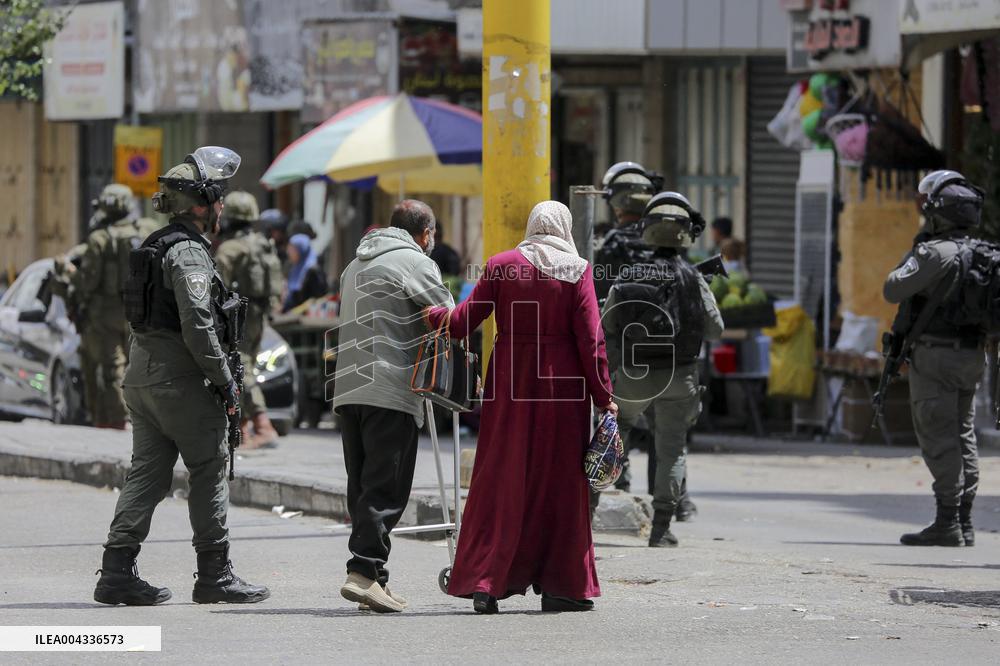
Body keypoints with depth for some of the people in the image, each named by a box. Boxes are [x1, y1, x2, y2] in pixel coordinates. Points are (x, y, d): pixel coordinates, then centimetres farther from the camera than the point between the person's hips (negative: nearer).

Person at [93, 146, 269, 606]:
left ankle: (117, 572, 3)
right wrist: (224, 379, -14)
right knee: (210, 470, 0)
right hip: (180, 379, -9)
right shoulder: (188, 253, -15)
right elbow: (198, 326, -22)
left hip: (142, 374, 9)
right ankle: (214, 575, 3)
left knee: (148, 471, 8)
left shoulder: (154, 247, 16)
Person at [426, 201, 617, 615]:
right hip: (562, 384, -1)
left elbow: (461, 323, 0)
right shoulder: (577, 271, -2)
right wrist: (603, 395, -2)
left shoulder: (501, 266, 1)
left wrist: (432, 314, 19)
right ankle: (561, 586, 9)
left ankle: (485, 584, 0)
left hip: (510, 381, 1)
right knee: (560, 483, 7)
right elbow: (590, 339, -7)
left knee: (501, 481, 5)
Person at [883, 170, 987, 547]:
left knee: (938, 437, -7)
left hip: (935, 354, -8)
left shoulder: (935, 253, -16)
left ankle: (947, 523, -10)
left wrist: (912, 254, -1)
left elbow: (893, 290, -14)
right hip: (971, 356, 8)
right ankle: (964, 523, 13)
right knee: (963, 436, 11)